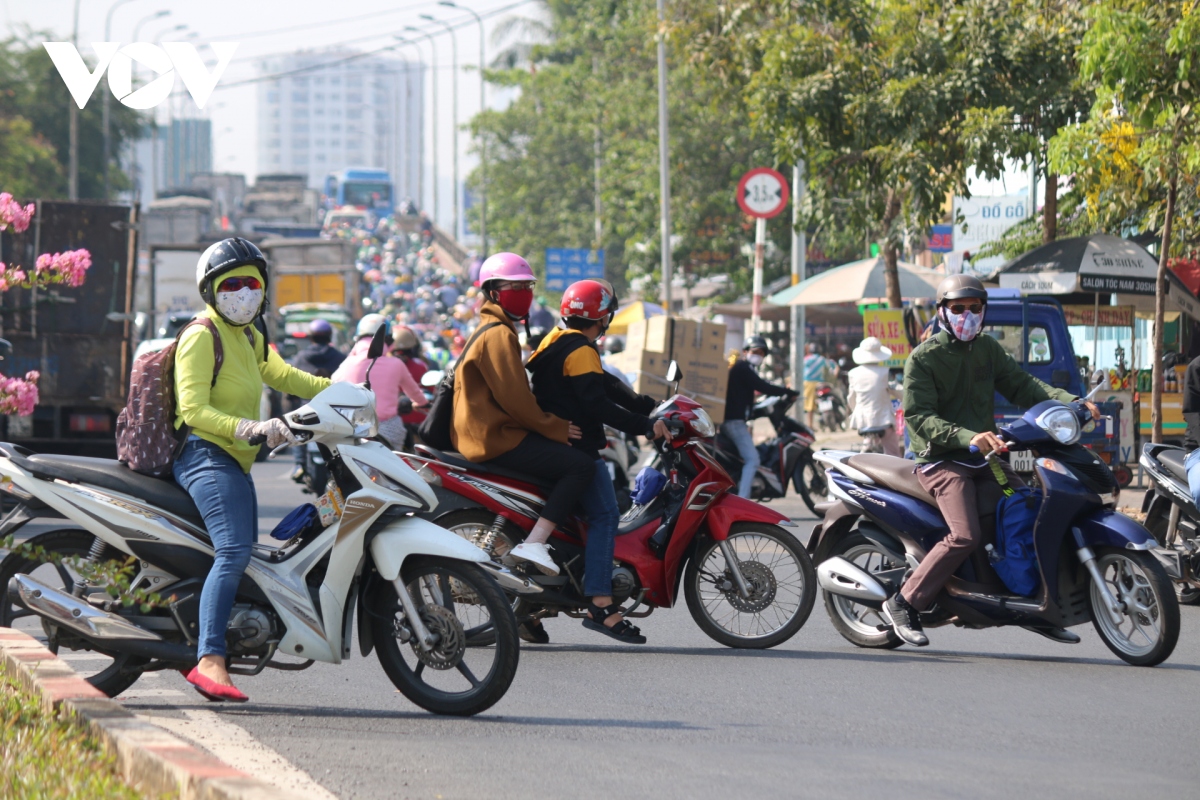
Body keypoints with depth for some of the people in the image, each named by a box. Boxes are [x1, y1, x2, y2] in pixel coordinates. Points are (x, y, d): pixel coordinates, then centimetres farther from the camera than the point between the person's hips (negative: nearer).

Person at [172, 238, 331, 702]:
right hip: (206, 456, -10)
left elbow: (281, 375, 36)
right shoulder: (202, 337, -9)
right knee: (234, 550, -28)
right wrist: (249, 429, -30)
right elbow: (193, 409, -18)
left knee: (244, 559, 16)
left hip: (236, 463, 10)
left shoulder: (250, 339, 19)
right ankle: (210, 661, -39)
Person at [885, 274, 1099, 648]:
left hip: (985, 458, 7)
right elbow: (918, 417, -17)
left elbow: (1021, 385, 6)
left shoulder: (988, 349, 13)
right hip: (942, 460, -7)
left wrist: (1072, 402, -11)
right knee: (966, 536, -26)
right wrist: (968, 438, -32)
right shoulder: (923, 358, -7)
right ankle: (904, 604, -17)